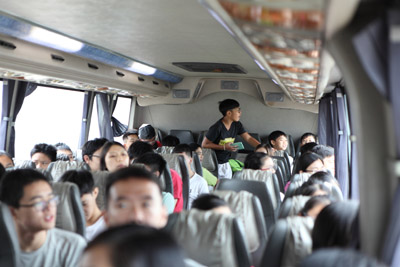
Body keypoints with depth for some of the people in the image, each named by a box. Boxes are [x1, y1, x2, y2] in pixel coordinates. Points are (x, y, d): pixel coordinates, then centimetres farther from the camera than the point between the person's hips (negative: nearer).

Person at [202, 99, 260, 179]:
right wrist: (224, 147, -21)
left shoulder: (236, 125, 0)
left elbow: (248, 138, 2)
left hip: (225, 163, 7)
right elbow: (204, 144, -15)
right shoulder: (217, 127, -20)